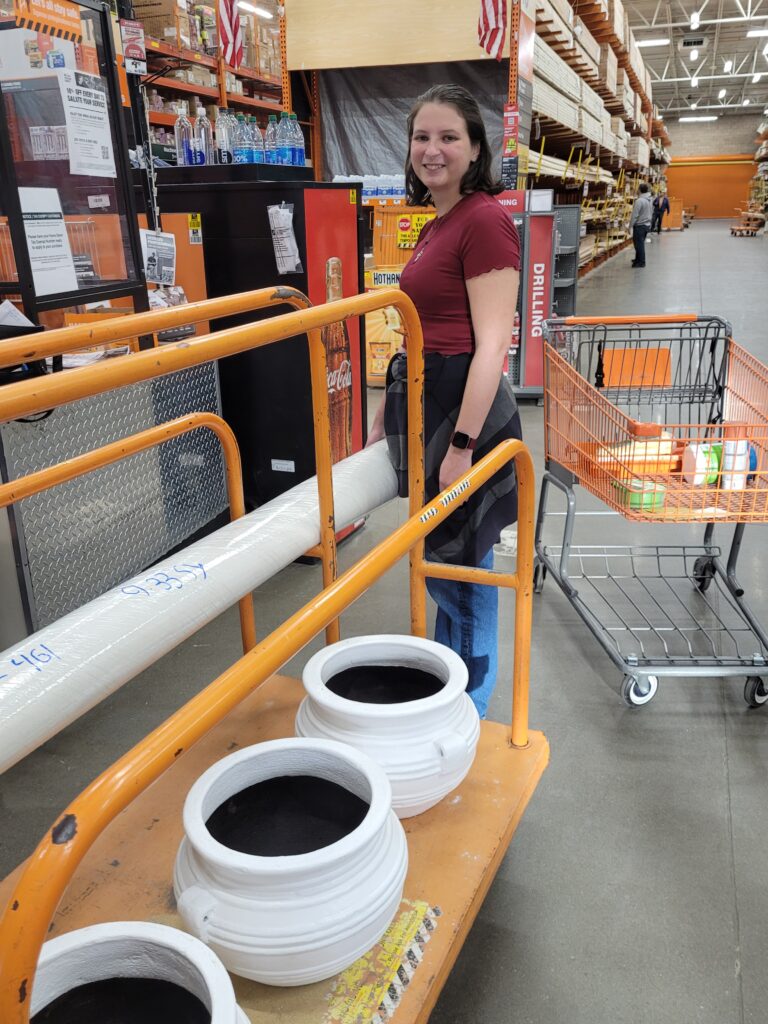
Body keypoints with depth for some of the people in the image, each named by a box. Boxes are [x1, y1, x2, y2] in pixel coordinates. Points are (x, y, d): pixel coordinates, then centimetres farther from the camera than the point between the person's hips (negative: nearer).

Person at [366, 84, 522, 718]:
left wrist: (461, 445, -22)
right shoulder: (437, 224, 14)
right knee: (437, 555, 20)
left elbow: (491, 345, -20)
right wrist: (390, 413, 21)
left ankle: (470, 710, 26)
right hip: (425, 402, 9)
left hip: (465, 406, -9)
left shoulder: (484, 220, -14)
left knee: (461, 562, 5)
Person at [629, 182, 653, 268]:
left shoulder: (639, 200, -19)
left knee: (639, 244, -2)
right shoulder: (649, 200, 9)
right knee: (640, 243, 19)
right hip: (647, 225, 9)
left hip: (639, 225, -9)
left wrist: (630, 225, -11)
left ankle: (641, 262, 1)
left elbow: (634, 215, -19)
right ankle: (638, 259, 29)